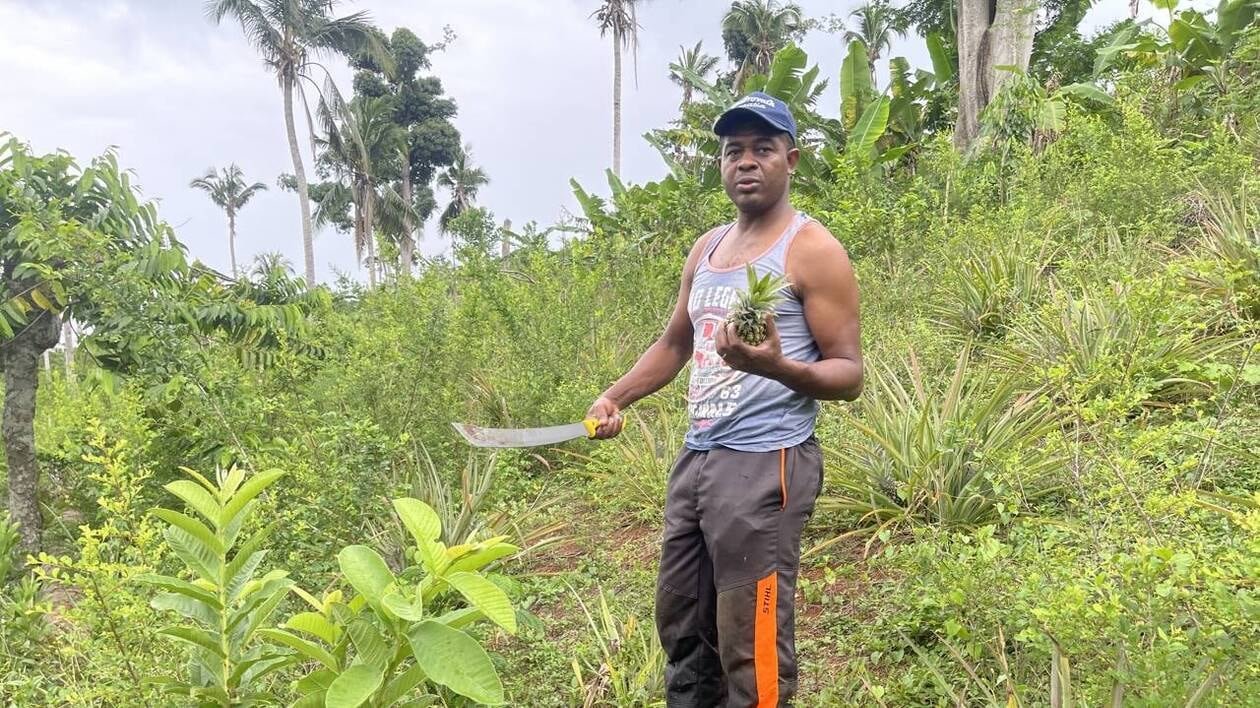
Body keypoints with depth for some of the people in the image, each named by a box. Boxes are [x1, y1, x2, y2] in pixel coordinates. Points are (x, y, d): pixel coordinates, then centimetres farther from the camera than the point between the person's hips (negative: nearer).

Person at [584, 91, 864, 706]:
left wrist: (776, 366, -29)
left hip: (764, 466, -7)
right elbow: (673, 343, 23)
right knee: (681, 625, 17)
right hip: (695, 459, 8)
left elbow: (848, 373, -10)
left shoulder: (813, 251, -8)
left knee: (752, 648, -1)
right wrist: (614, 397, 9)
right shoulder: (706, 249, 14)